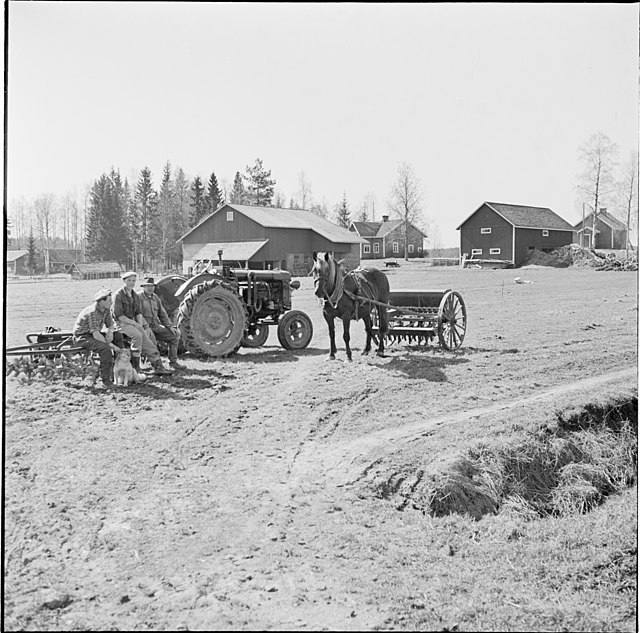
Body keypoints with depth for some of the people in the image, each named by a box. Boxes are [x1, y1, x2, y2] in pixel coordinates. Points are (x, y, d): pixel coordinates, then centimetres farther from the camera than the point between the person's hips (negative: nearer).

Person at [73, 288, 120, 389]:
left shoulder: (106, 309, 1)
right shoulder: (92, 312, -27)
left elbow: (110, 324, 11)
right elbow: (96, 335, -32)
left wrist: (110, 332, -13)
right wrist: (111, 345, -29)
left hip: (94, 334, 9)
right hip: (82, 338, -9)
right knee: (105, 348, -33)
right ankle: (105, 380, -27)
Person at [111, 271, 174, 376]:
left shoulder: (135, 296, 15)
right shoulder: (118, 295, -8)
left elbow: (139, 312, 15)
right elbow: (119, 315, -14)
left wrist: (140, 324, -4)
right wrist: (134, 323, -15)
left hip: (133, 322, 7)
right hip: (121, 323, -7)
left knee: (147, 340, -11)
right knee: (137, 335, -31)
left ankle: (158, 366, -13)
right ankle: (135, 365, -24)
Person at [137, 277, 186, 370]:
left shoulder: (155, 297, 15)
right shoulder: (138, 296, -7)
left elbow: (163, 314, 19)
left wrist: (170, 327, 6)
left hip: (155, 326, 7)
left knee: (175, 335, -2)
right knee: (151, 337, -36)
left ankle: (173, 362, 3)